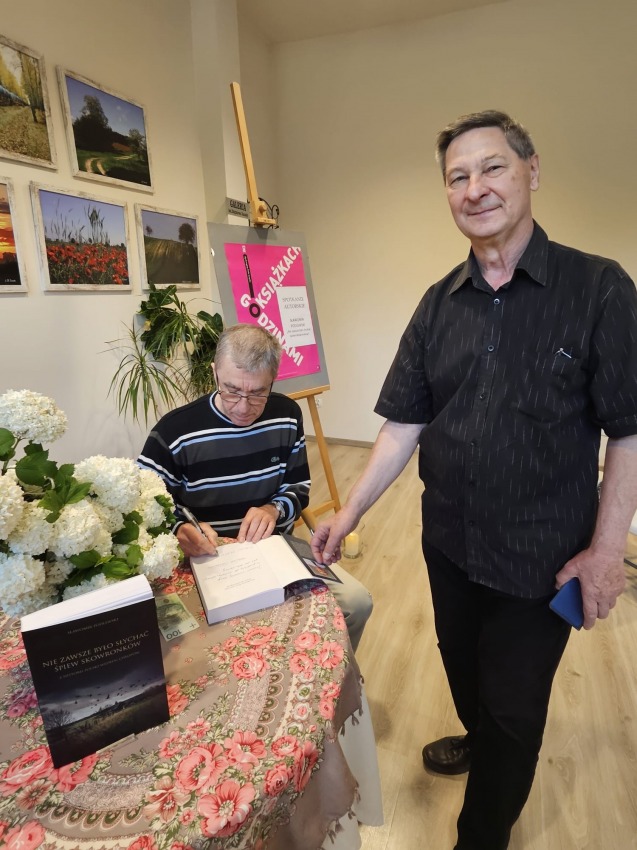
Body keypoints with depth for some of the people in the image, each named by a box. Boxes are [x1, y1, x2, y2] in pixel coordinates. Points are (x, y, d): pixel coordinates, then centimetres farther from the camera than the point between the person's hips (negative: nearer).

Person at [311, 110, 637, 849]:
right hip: (448, 544, 4)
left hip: (541, 556, -3)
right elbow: (403, 425, -1)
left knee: (513, 708, 15)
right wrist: (347, 515, -4)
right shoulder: (439, 304, -1)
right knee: (464, 671, 27)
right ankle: (477, 740, 59)